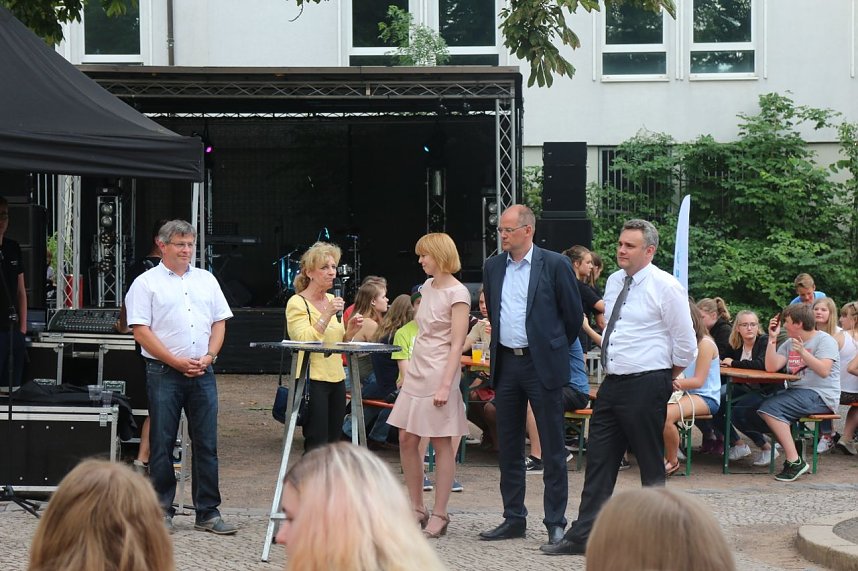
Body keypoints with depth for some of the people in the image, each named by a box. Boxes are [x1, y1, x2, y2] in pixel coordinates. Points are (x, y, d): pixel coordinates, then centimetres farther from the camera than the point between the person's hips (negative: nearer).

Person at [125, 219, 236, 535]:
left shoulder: (206, 280, 15)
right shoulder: (146, 283, 1)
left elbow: (219, 322, 15)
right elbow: (141, 331, -7)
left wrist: (208, 357, -2)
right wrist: (177, 362, -12)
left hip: (203, 373, 4)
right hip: (164, 374, -4)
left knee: (206, 445, 3)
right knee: (162, 445, 0)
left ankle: (208, 512, 8)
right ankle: (162, 511, 8)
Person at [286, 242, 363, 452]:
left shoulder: (332, 300, 15)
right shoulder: (297, 303, -7)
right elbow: (306, 340, -18)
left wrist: (350, 330, 3)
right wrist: (327, 314, -23)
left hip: (336, 379, 7)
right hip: (312, 380, -7)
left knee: (333, 443, 8)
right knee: (316, 446, -9)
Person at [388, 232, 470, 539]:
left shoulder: (457, 293, -11)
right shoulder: (428, 286, 12)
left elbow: (457, 344, -15)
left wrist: (446, 385, -20)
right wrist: (408, 370, 18)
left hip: (439, 373, -8)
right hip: (417, 371, 8)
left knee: (441, 442, -1)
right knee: (407, 440, 7)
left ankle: (439, 514, 5)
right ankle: (417, 508, 16)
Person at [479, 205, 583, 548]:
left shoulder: (555, 265, -6)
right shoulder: (493, 267, 9)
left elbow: (574, 314, 1)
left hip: (542, 365, -5)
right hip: (506, 364, 5)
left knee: (552, 448, -1)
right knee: (508, 446, 10)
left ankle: (556, 522, 3)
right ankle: (513, 519, 18)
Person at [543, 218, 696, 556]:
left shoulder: (665, 286, -11)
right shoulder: (614, 282, 11)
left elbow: (686, 342, -8)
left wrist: (666, 379, 3)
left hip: (646, 386, -7)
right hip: (612, 383, 7)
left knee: (651, 466, 3)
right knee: (599, 462, 6)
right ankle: (582, 536, 9)